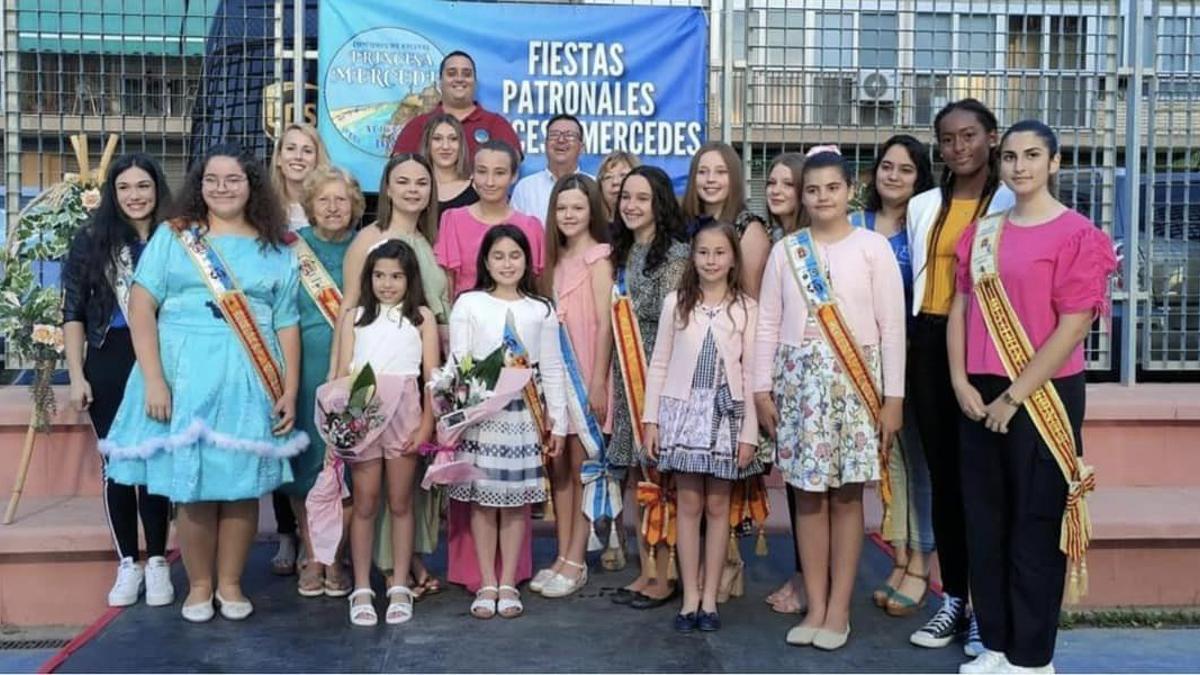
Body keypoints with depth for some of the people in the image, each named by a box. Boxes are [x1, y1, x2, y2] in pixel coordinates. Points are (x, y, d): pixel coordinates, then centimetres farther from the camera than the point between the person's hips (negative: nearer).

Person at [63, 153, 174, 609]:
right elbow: (73, 313, 4)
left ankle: (157, 563, 14)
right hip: (108, 363, 1)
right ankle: (128, 564, 17)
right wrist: (76, 376, -3)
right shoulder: (92, 240, 4)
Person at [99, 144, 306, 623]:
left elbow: (287, 326, 9)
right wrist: (153, 379, -10)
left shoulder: (276, 250, 10)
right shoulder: (172, 236, 7)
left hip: (249, 382, 1)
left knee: (243, 484, 4)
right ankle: (199, 586, 18)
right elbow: (141, 306, -1)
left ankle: (230, 583, 20)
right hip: (184, 376, -1)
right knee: (191, 484, 2)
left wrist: (290, 392, 1)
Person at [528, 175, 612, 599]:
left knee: (580, 468, 1)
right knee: (557, 466, 9)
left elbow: (605, 323, -12)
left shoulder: (598, 258, -6)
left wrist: (598, 382, -16)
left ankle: (576, 562, 9)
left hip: (584, 372, -6)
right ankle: (562, 557, 17)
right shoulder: (556, 258, 13)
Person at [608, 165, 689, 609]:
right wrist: (608, 381, 12)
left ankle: (664, 577, 9)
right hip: (628, 373, 7)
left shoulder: (675, 253, -9)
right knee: (635, 476, 10)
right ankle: (646, 571, 20)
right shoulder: (623, 252, 14)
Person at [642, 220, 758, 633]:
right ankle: (690, 597, 12)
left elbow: (751, 373, 1)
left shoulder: (746, 309, 2)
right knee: (689, 505, 4)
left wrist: (749, 432, -2)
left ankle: (709, 598, 15)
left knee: (718, 507, 6)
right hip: (683, 409, 0)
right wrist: (650, 418, 0)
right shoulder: (676, 303, 4)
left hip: (726, 414, 0)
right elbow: (659, 364, 5)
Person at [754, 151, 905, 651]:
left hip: (854, 382, -2)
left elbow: (892, 326, -3)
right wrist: (762, 388, 2)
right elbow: (767, 323, 7)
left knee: (846, 495, 2)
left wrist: (892, 396, -7)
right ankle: (815, 606, 15)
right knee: (807, 494, 5)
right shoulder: (785, 250, 7)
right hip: (799, 380, 2)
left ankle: (839, 609, 12)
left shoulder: (872, 247, -1)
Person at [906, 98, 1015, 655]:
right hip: (931, 346, 5)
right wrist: (919, 336, 9)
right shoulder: (922, 207, 12)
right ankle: (953, 598, 20)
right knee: (943, 475, 9)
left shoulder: (1013, 204, -2)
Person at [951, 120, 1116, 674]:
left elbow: (1072, 327, -12)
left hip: (1043, 396, -5)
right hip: (979, 399, 6)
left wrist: (1014, 396, -13)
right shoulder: (982, 232, 11)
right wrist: (961, 382, -2)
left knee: (1035, 527, 3)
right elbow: (960, 309, 10)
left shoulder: (1077, 234, -7)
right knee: (984, 524, 10)